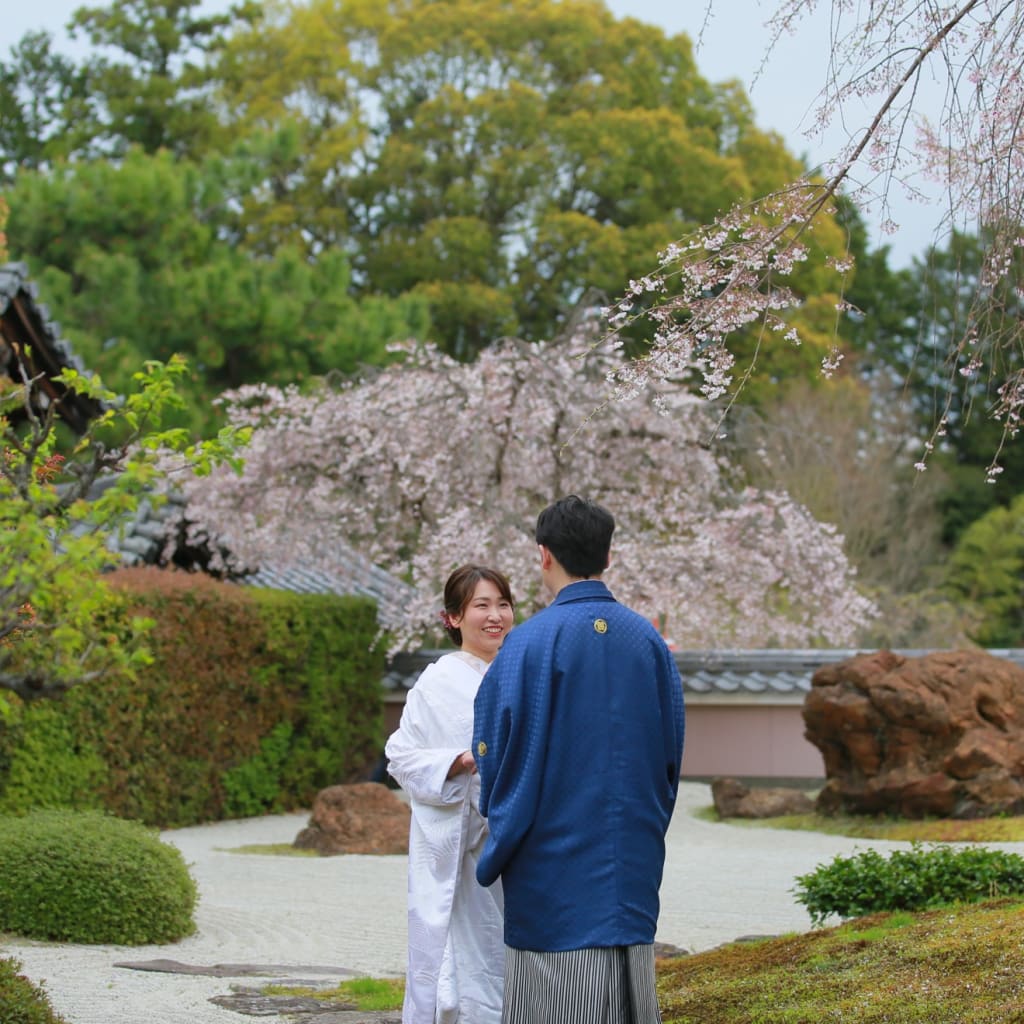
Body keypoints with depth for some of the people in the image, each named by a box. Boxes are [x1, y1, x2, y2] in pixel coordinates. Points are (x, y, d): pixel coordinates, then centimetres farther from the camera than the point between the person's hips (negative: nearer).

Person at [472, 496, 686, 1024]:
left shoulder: (530, 642, -11)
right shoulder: (649, 641, 4)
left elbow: (495, 748, -7)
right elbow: (671, 754, 10)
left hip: (554, 862, -5)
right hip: (632, 867, 5)